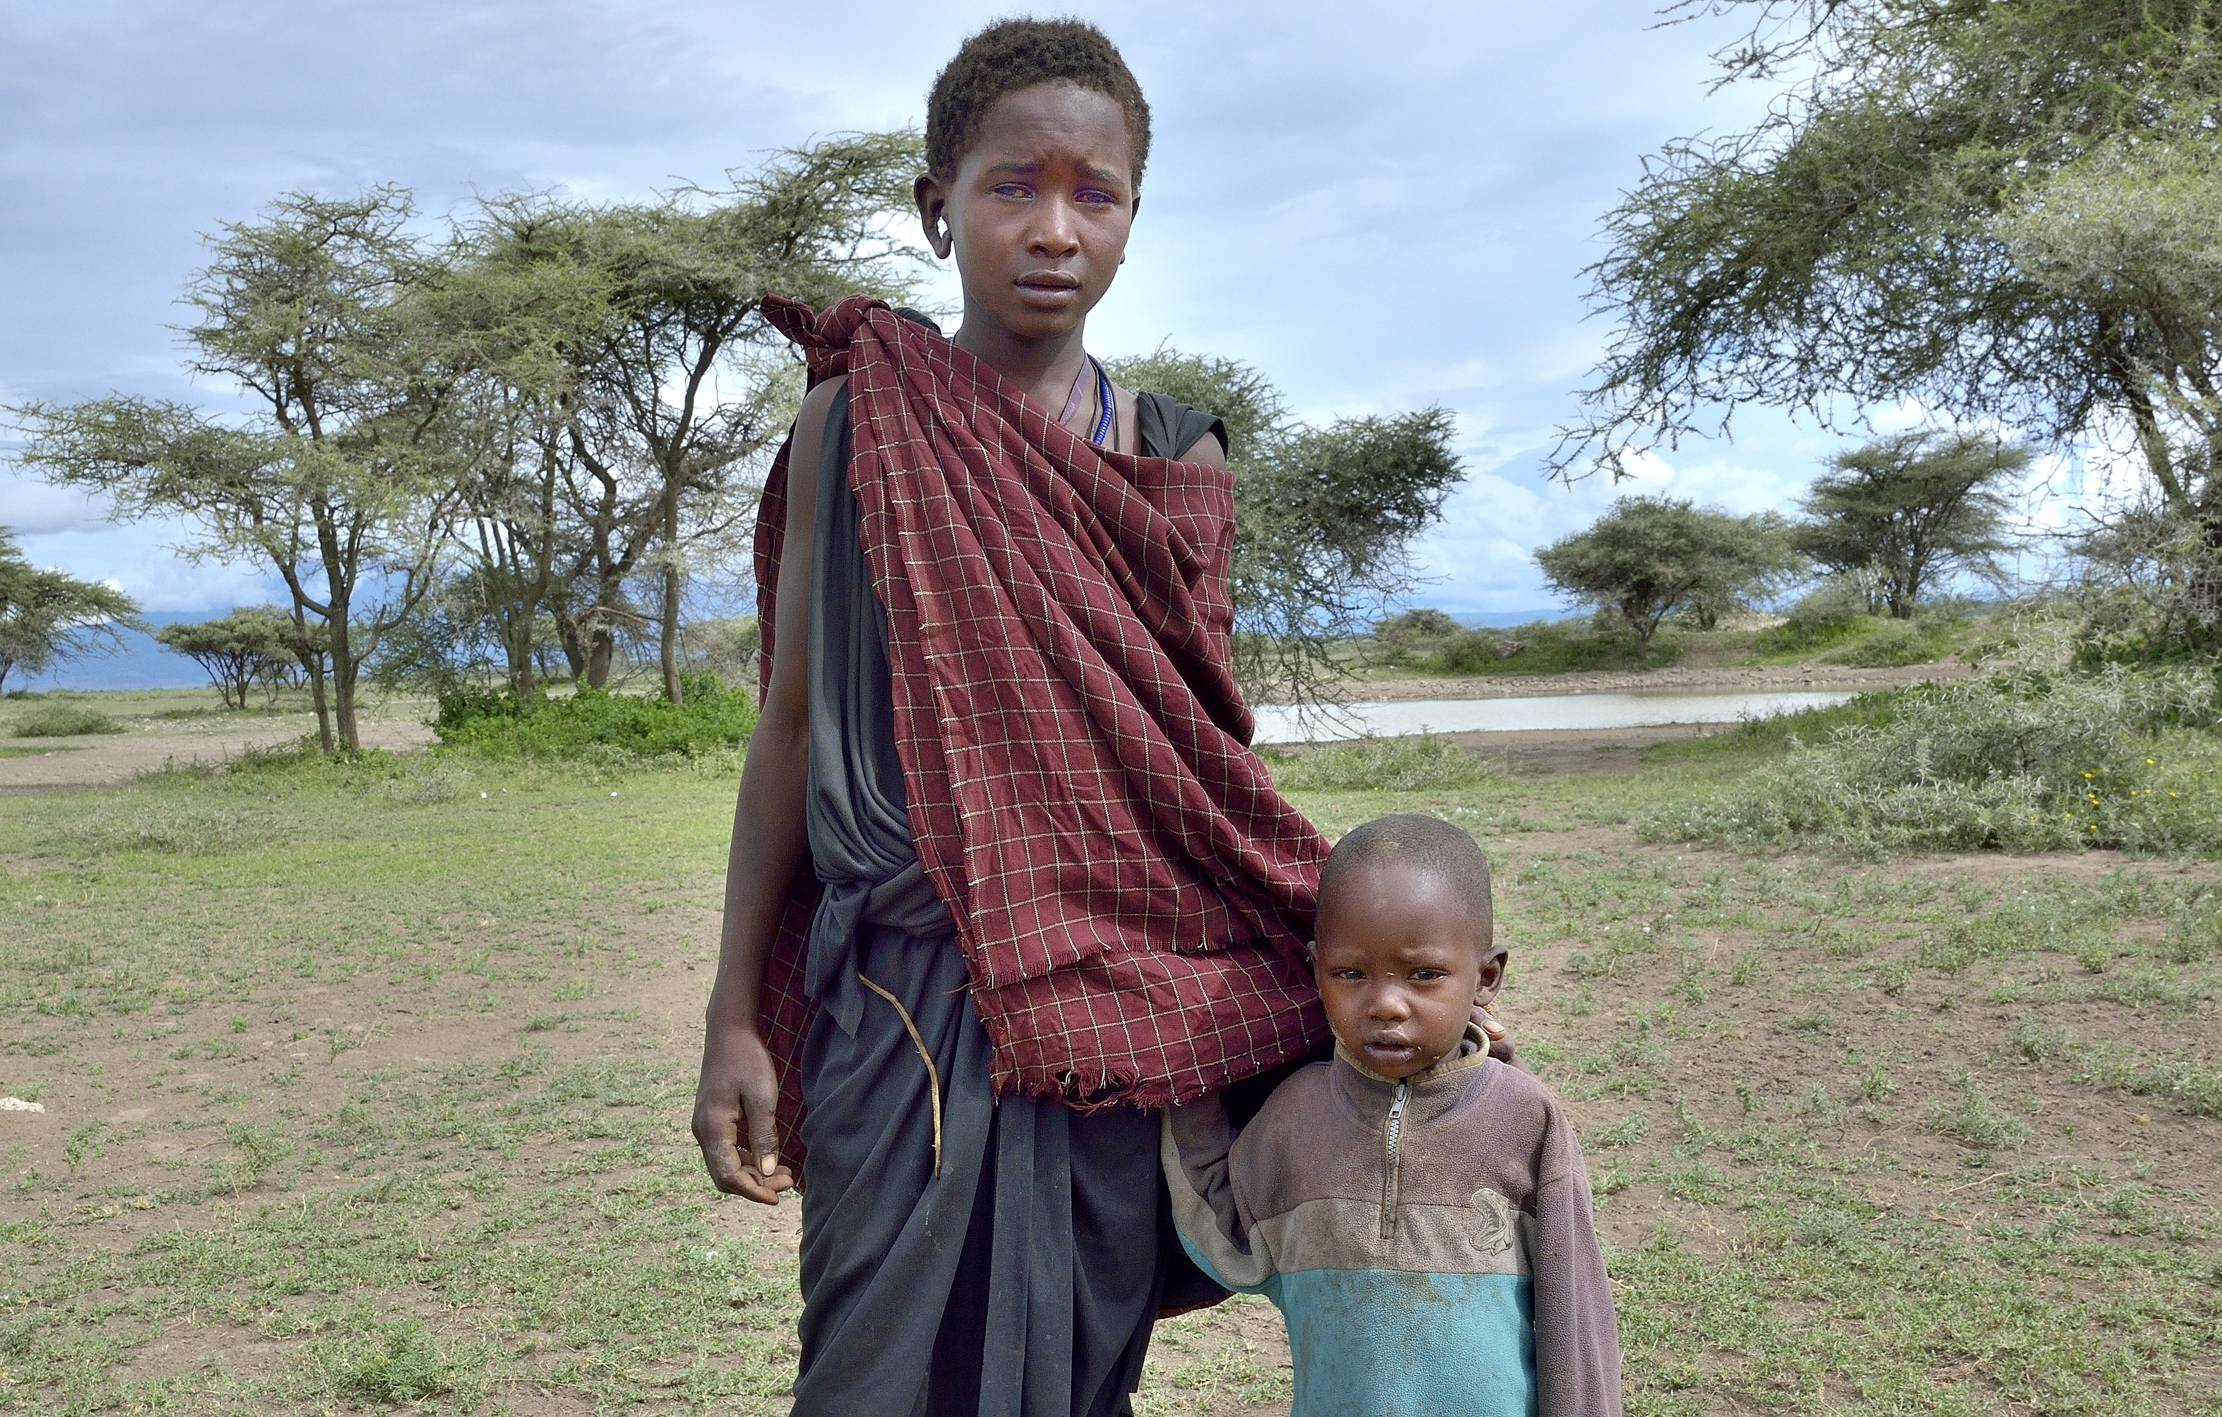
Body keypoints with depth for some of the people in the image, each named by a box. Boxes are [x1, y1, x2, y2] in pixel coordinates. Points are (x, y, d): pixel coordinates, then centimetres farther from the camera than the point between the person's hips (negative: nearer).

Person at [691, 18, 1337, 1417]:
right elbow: (791, 723, 4)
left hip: (1122, 1003, 2)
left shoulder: (1177, 459, 5)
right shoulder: (855, 424, 1)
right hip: (906, 992, -2)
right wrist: (736, 1018, 3)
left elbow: (1211, 749, 9)